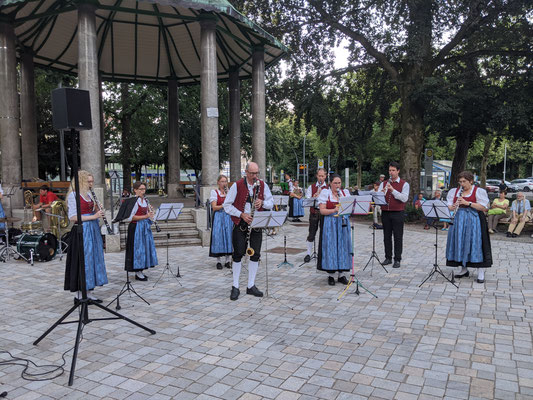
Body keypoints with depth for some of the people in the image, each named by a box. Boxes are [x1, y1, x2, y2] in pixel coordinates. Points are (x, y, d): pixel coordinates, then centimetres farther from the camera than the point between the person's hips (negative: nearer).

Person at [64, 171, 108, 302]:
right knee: (82, 260, -3)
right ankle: (79, 294, 9)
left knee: (93, 259, 9)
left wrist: (97, 211, 1)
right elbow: (73, 217, -16)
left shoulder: (88, 194, 16)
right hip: (81, 231, -8)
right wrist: (93, 216, -19)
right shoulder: (73, 195, -8)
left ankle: (88, 292, 18)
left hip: (93, 230, 8)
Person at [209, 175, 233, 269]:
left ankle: (227, 260, 10)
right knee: (218, 237, -5)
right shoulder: (214, 192, 2)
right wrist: (223, 206, -20)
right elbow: (214, 207, -6)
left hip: (229, 216, 3)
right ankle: (218, 261, 4)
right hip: (218, 217, -3)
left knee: (228, 236, 0)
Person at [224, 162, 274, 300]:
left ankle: (251, 286, 17)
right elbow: (226, 205, -4)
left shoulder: (263, 185, 4)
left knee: (255, 255, 4)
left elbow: (271, 203, 8)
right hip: (240, 224, -3)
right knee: (238, 254, -1)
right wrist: (241, 214, -15)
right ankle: (235, 287, 10)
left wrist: (262, 203, -15)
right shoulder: (237, 185, -5)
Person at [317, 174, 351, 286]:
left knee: (343, 246, 4)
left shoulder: (345, 192, 10)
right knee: (330, 247, -2)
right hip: (330, 224, -3)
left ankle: (341, 274, 14)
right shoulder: (325, 193, -1)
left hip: (343, 223, 4)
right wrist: (334, 210, -21)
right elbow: (322, 211, -8)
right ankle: (330, 275, 8)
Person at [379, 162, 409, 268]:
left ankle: (397, 260, 7)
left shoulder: (404, 184, 0)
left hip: (398, 213, -4)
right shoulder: (383, 183, 11)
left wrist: (392, 190, -21)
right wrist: (381, 193, -19)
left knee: (398, 237, 0)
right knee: (386, 236, 9)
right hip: (385, 213, 4)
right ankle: (388, 258, 20)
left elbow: (404, 198, -13)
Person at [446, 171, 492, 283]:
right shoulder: (454, 191, 13)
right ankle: (464, 269, 19)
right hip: (459, 220, 5)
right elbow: (449, 206, 10)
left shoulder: (479, 191, -2)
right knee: (460, 243, 6)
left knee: (476, 244, -8)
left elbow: (484, 208, -11)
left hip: (473, 221, -5)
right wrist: (453, 207, -13)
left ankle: (481, 272, -2)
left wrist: (467, 203, -19)